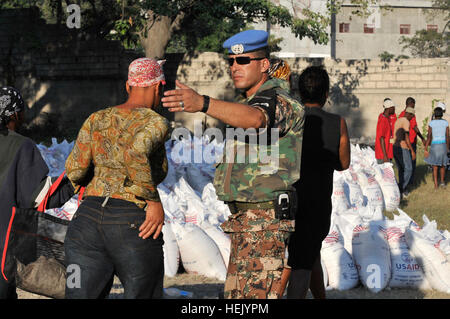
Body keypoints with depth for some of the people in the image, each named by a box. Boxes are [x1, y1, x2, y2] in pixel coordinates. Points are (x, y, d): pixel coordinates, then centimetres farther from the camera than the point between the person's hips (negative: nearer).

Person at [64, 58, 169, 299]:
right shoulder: (156, 123, -2)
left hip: (87, 219, 4)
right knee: (144, 295, 12)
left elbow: (74, 170, 6)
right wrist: (154, 203, -15)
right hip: (133, 226, -4)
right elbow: (134, 153, -22)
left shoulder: (97, 119, 13)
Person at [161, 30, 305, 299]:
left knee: (257, 294, -15)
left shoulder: (279, 101, -14)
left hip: (265, 221, -10)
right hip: (244, 220, 10)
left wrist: (202, 103, -53)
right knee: (236, 294, 14)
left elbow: (254, 118, -38)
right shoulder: (245, 103, 19)